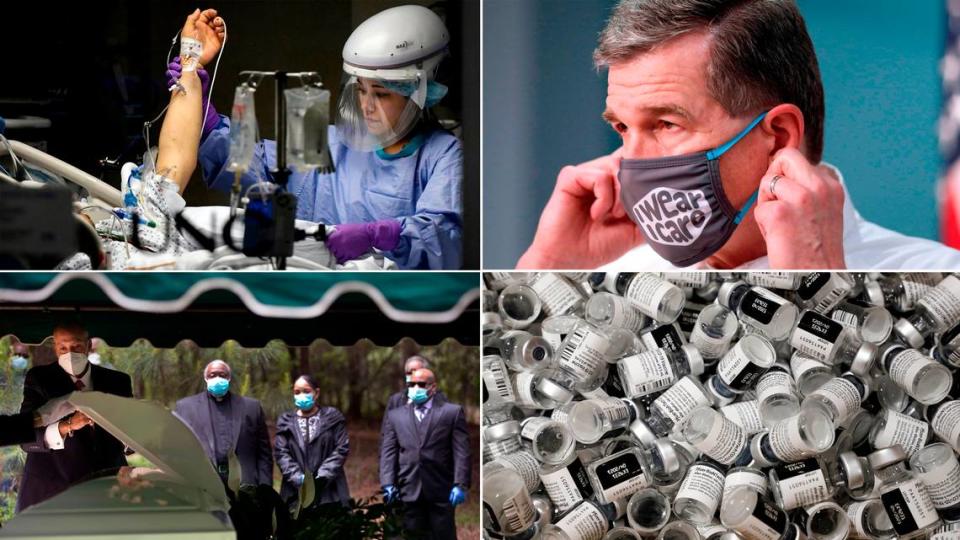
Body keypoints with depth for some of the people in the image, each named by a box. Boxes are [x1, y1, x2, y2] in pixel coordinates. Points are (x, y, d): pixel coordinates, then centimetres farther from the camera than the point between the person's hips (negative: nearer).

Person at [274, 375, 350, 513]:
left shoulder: (333, 418, 9)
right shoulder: (286, 422, 14)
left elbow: (342, 448, 2)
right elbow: (281, 453, 4)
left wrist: (324, 475, -11)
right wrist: (297, 477, -12)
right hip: (296, 493, 1)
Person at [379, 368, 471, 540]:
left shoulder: (452, 412, 6)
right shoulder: (395, 416, 14)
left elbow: (461, 452, 0)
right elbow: (388, 452, 7)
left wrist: (460, 485, -9)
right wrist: (388, 484, -5)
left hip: (441, 493, -2)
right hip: (409, 492, 2)